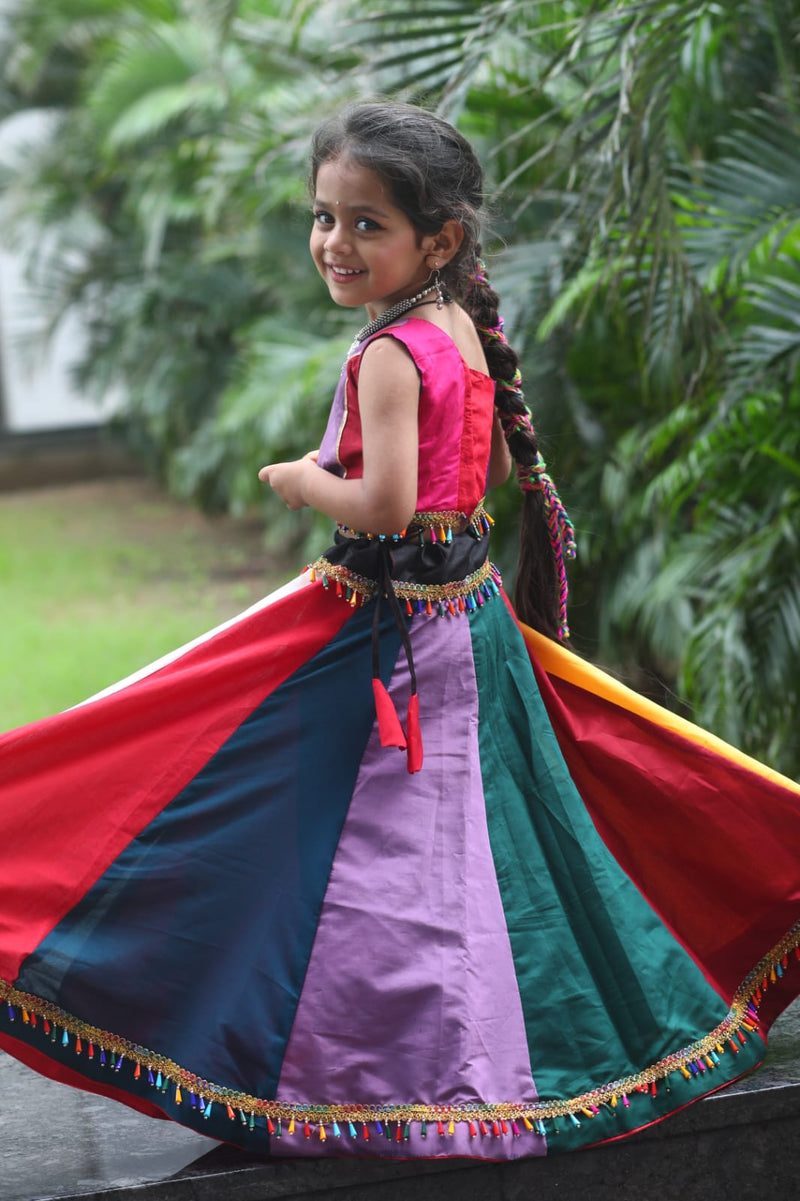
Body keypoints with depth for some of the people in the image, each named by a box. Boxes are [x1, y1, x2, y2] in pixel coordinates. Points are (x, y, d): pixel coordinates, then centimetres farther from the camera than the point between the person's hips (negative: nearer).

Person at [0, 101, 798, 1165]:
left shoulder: (389, 354, -21)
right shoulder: (467, 328, 5)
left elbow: (384, 506, -27)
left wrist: (306, 483, -10)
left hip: (393, 623, -9)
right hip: (474, 603, 9)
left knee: (388, 845, 0)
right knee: (469, 823, 17)